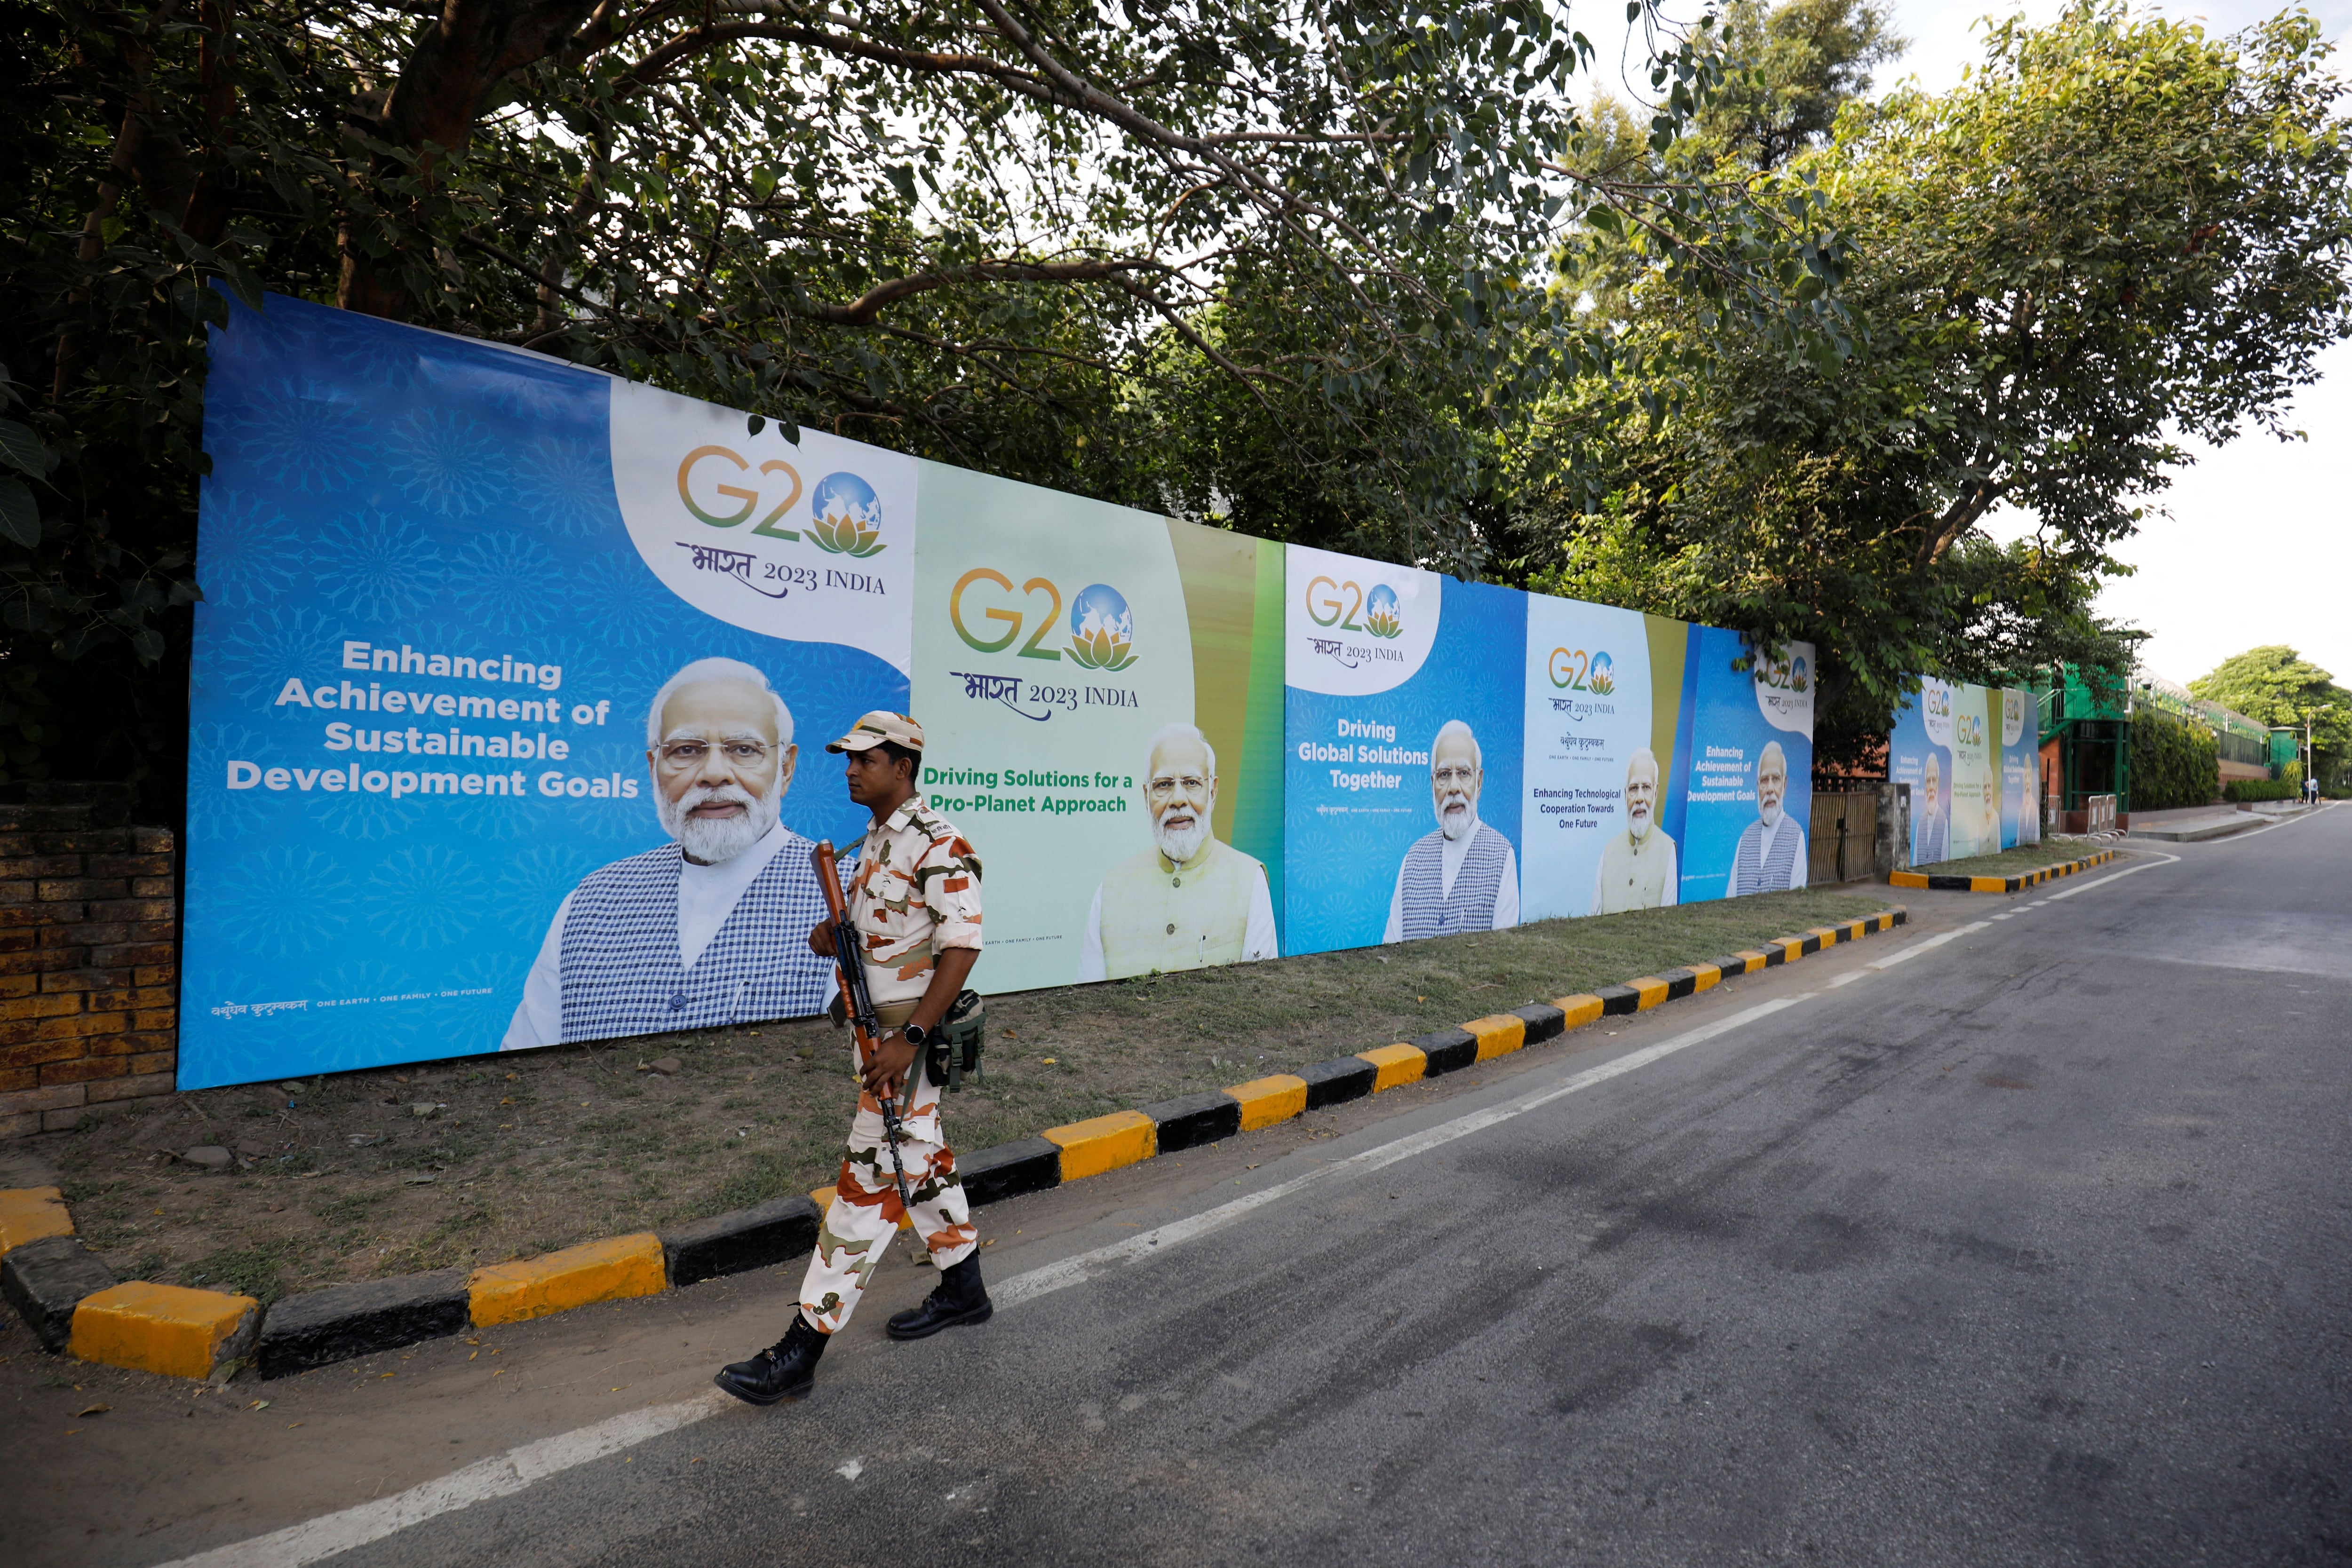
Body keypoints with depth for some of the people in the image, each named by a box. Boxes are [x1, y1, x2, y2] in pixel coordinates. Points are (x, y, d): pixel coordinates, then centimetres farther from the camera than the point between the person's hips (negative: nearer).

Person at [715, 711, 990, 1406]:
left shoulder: (937, 843, -17)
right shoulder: (874, 842, 12)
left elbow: (961, 945, -23)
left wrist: (909, 1038, -26)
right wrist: (829, 936, -2)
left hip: (909, 1037, -10)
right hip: (876, 1028, 10)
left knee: (868, 1181, -4)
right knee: (922, 1158, 18)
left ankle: (802, 1348, 2)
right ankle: (963, 1289, 33)